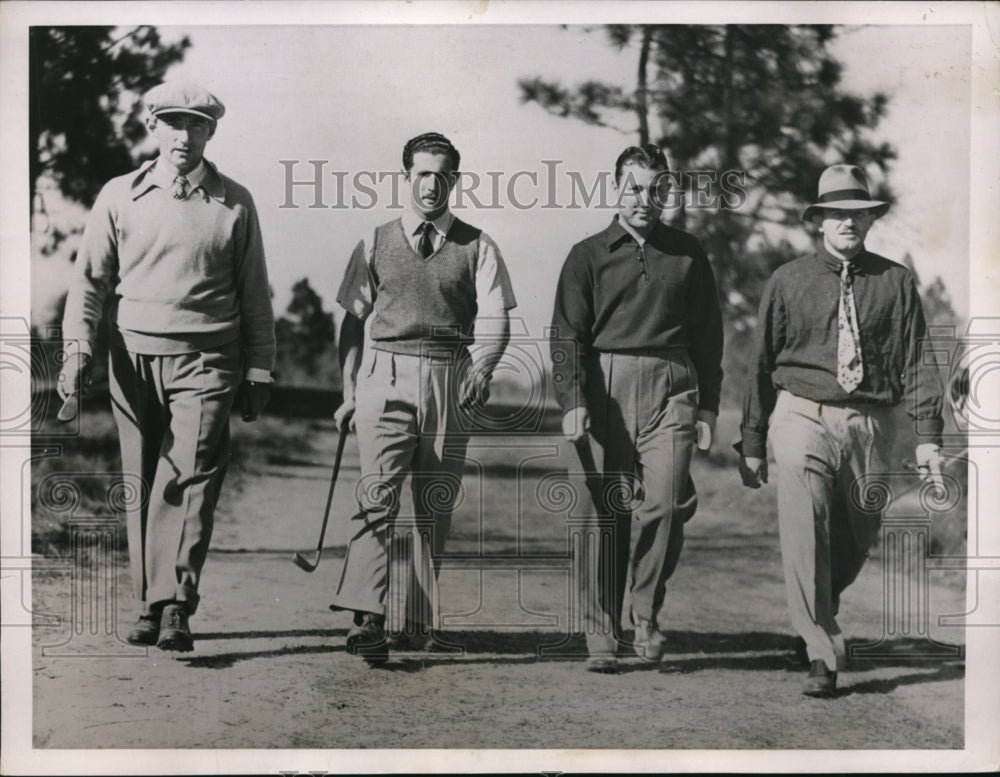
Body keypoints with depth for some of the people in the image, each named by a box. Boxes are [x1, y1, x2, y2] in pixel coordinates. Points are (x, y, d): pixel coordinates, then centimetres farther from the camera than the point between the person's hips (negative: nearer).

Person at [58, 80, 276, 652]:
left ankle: (176, 608, -16)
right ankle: (152, 606, 13)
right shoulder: (120, 197, 9)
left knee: (189, 478, -14)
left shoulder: (234, 203, 7)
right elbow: (90, 277, 10)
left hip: (206, 362, -2)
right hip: (134, 358, 2)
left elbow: (255, 293, 12)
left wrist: (260, 370, 10)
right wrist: (78, 348, -4)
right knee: (141, 486, 5)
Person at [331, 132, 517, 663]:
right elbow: (353, 320, 13)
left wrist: (481, 367, -19)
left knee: (435, 504, 4)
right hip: (386, 376, -1)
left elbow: (495, 321, 0)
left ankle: (416, 622, 13)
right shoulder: (376, 244, 12)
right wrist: (349, 390, 4)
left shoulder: (477, 248, 9)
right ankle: (366, 618, -21)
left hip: (450, 379, 1)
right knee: (378, 494, -14)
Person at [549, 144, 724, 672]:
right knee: (606, 512, 0)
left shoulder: (688, 254, 15)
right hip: (605, 388, -1)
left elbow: (708, 333, 18)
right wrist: (572, 401, -9)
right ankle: (601, 633, 9)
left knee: (665, 504, -13)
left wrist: (708, 404, 12)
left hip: (670, 389, 1)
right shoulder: (589, 255, 9)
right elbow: (567, 335, 3)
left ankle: (647, 615, 7)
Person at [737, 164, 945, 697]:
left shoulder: (896, 282, 4)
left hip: (870, 423, 2)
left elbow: (915, 360, 3)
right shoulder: (788, 281, 3)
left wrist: (928, 434, -6)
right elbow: (761, 362, 7)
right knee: (806, 537, -13)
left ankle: (816, 621, 40)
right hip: (802, 417, -2)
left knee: (857, 538, 12)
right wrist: (752, 441, 5)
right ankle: (822, 658, -7)